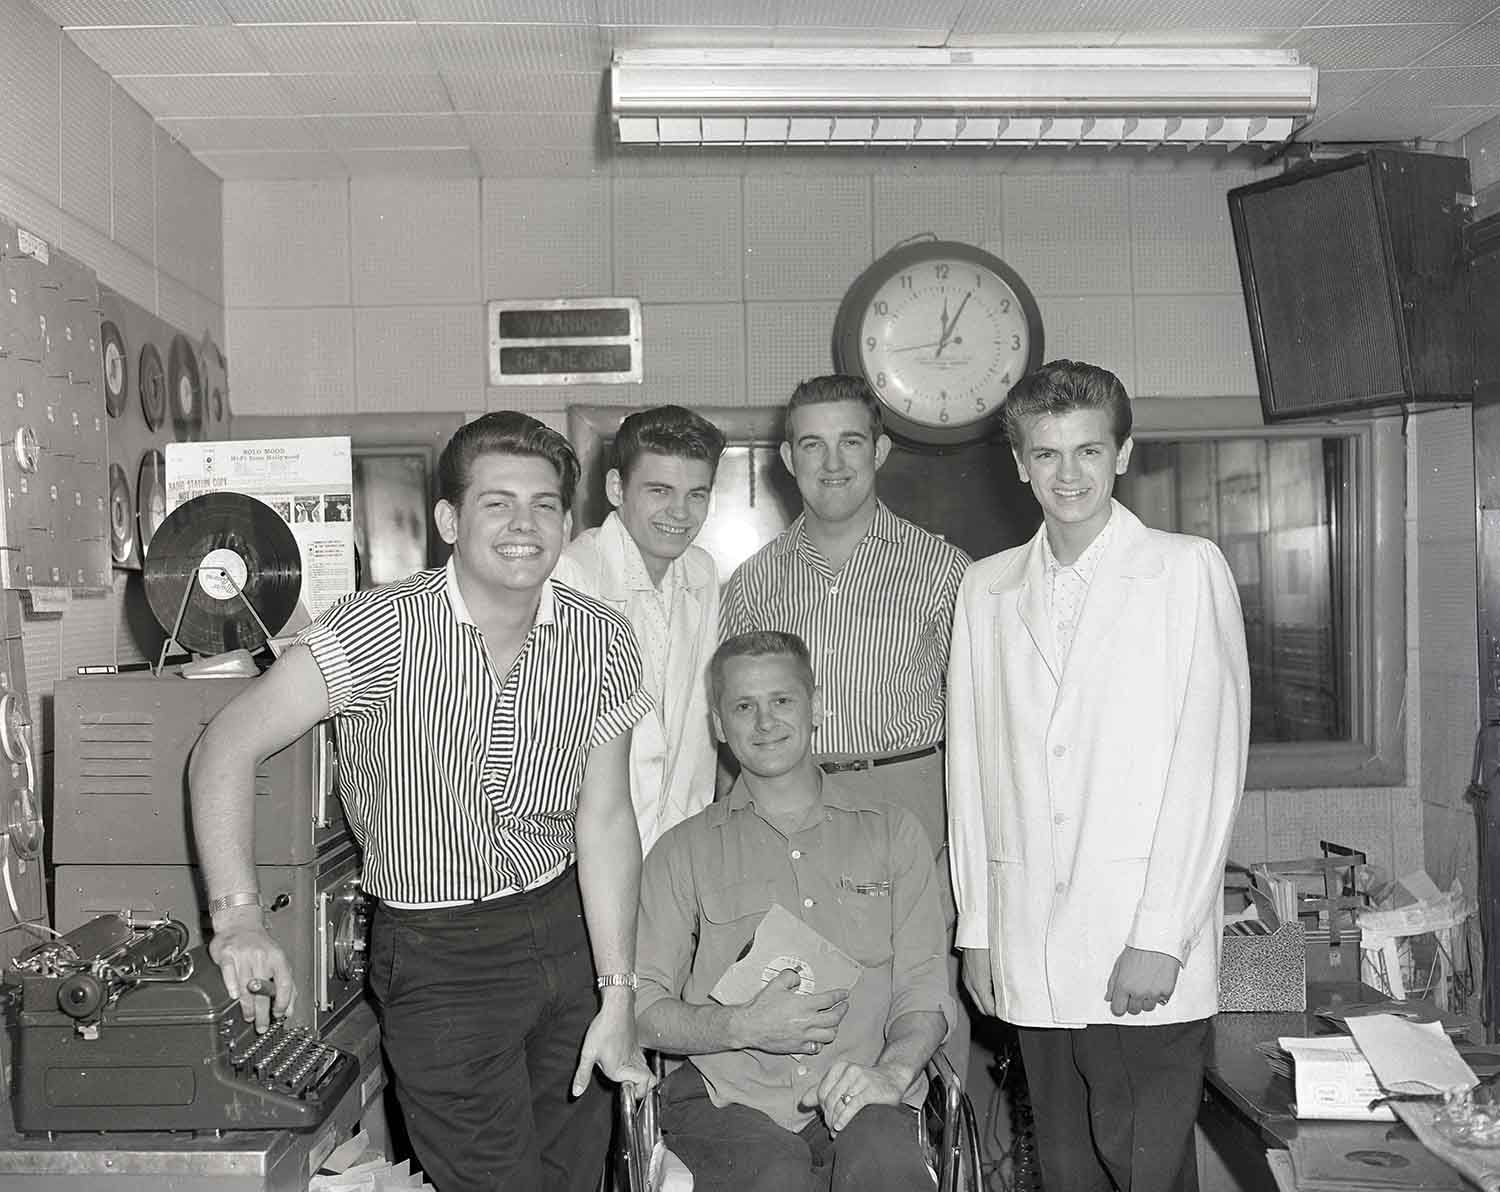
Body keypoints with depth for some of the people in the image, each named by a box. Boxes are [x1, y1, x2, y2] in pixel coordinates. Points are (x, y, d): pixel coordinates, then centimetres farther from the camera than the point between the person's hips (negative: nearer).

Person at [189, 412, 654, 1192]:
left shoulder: (602, 642, -5)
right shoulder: (382, 629, -18)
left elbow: (604, 820, -3)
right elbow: (227, 748, -13)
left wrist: (617, 996, -5)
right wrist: (237, 915, -24)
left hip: (566, 928, 4)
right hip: (438, 959, -4)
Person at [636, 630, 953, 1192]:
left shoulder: (892, 831, 16)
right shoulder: (685, 851, 13)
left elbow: (923, 984, 8)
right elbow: (642, 1008, 7)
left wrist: (893, 1069, -13)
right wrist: (744, 1027, -12)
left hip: (855, 1098, 1)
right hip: (724, 1097, 0)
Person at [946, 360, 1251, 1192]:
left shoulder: (1188, 570, -1)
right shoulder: (986, 588, 11)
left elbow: (1211, 759, -5)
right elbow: (971, 764, 12)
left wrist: (1160, 938, -10)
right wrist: (976, 929, 8)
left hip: (1147, 947, -3)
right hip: (1030, 953, 4)